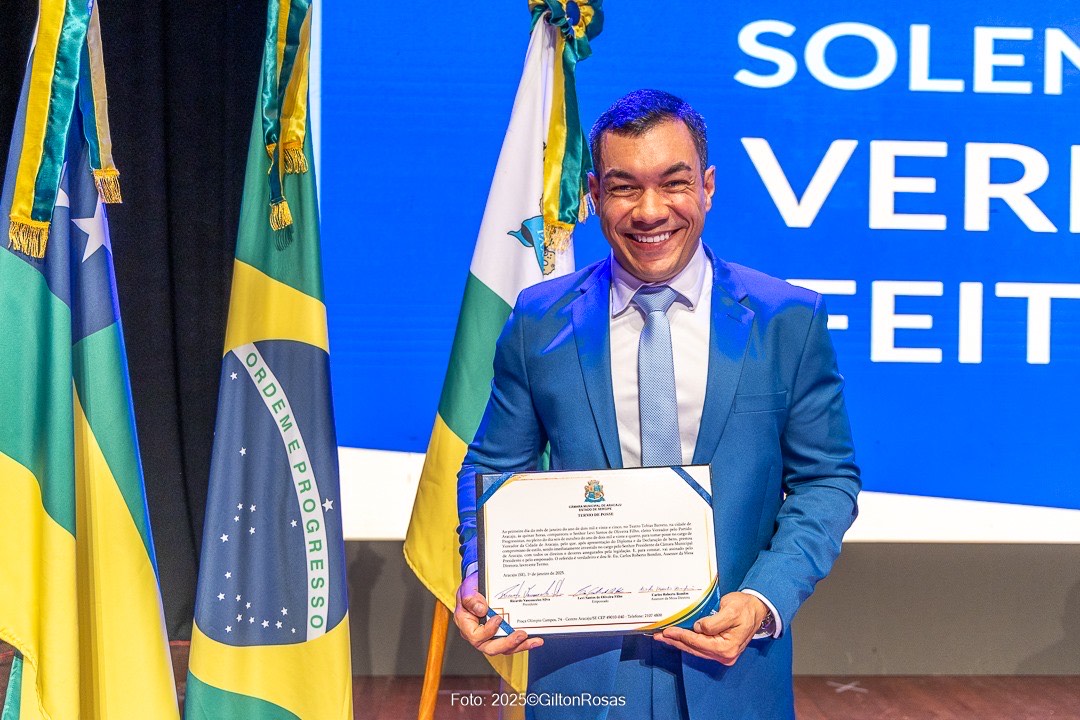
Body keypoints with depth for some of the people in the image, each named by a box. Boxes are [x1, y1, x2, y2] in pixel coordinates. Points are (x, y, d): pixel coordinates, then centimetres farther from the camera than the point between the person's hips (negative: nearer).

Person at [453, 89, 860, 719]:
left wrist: (766, 601, -16)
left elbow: (826, 480, -1)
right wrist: (482, 579, -13)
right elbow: (494, 469, 5)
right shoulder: (538, 321, -2)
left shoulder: (790, 320, -4)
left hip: (732, 665, 0)